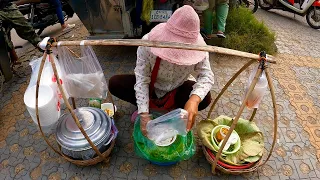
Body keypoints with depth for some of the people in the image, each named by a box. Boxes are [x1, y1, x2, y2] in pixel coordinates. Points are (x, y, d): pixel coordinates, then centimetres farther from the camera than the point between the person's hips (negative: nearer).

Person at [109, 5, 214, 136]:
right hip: (150, 87, 0)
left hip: (177, 89, 1)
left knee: (204, 99, -27)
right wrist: (144, 114, -34)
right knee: (114, 83, -19)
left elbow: (206, 75, -23)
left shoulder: (198, 47, -25)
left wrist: (195, 99, -44)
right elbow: (142, 79, -27)